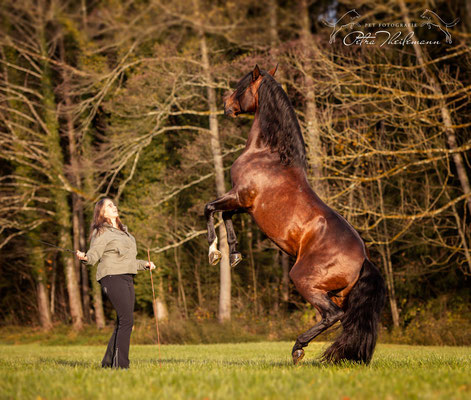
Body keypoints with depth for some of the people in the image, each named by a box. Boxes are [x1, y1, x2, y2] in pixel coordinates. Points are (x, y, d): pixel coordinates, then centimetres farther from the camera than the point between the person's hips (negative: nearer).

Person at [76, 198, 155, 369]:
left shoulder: (123, 231, 24)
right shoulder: (101, 232, -2)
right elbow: (93, 255, -11)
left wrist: (145, 264, 28)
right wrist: (84, 257, -32)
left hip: (127, 278, 9)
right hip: (112, 277, -9)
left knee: (124, 322, 5)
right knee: (126, 320, -16)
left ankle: (108, 362, 12)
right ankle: (120, 364, -16)